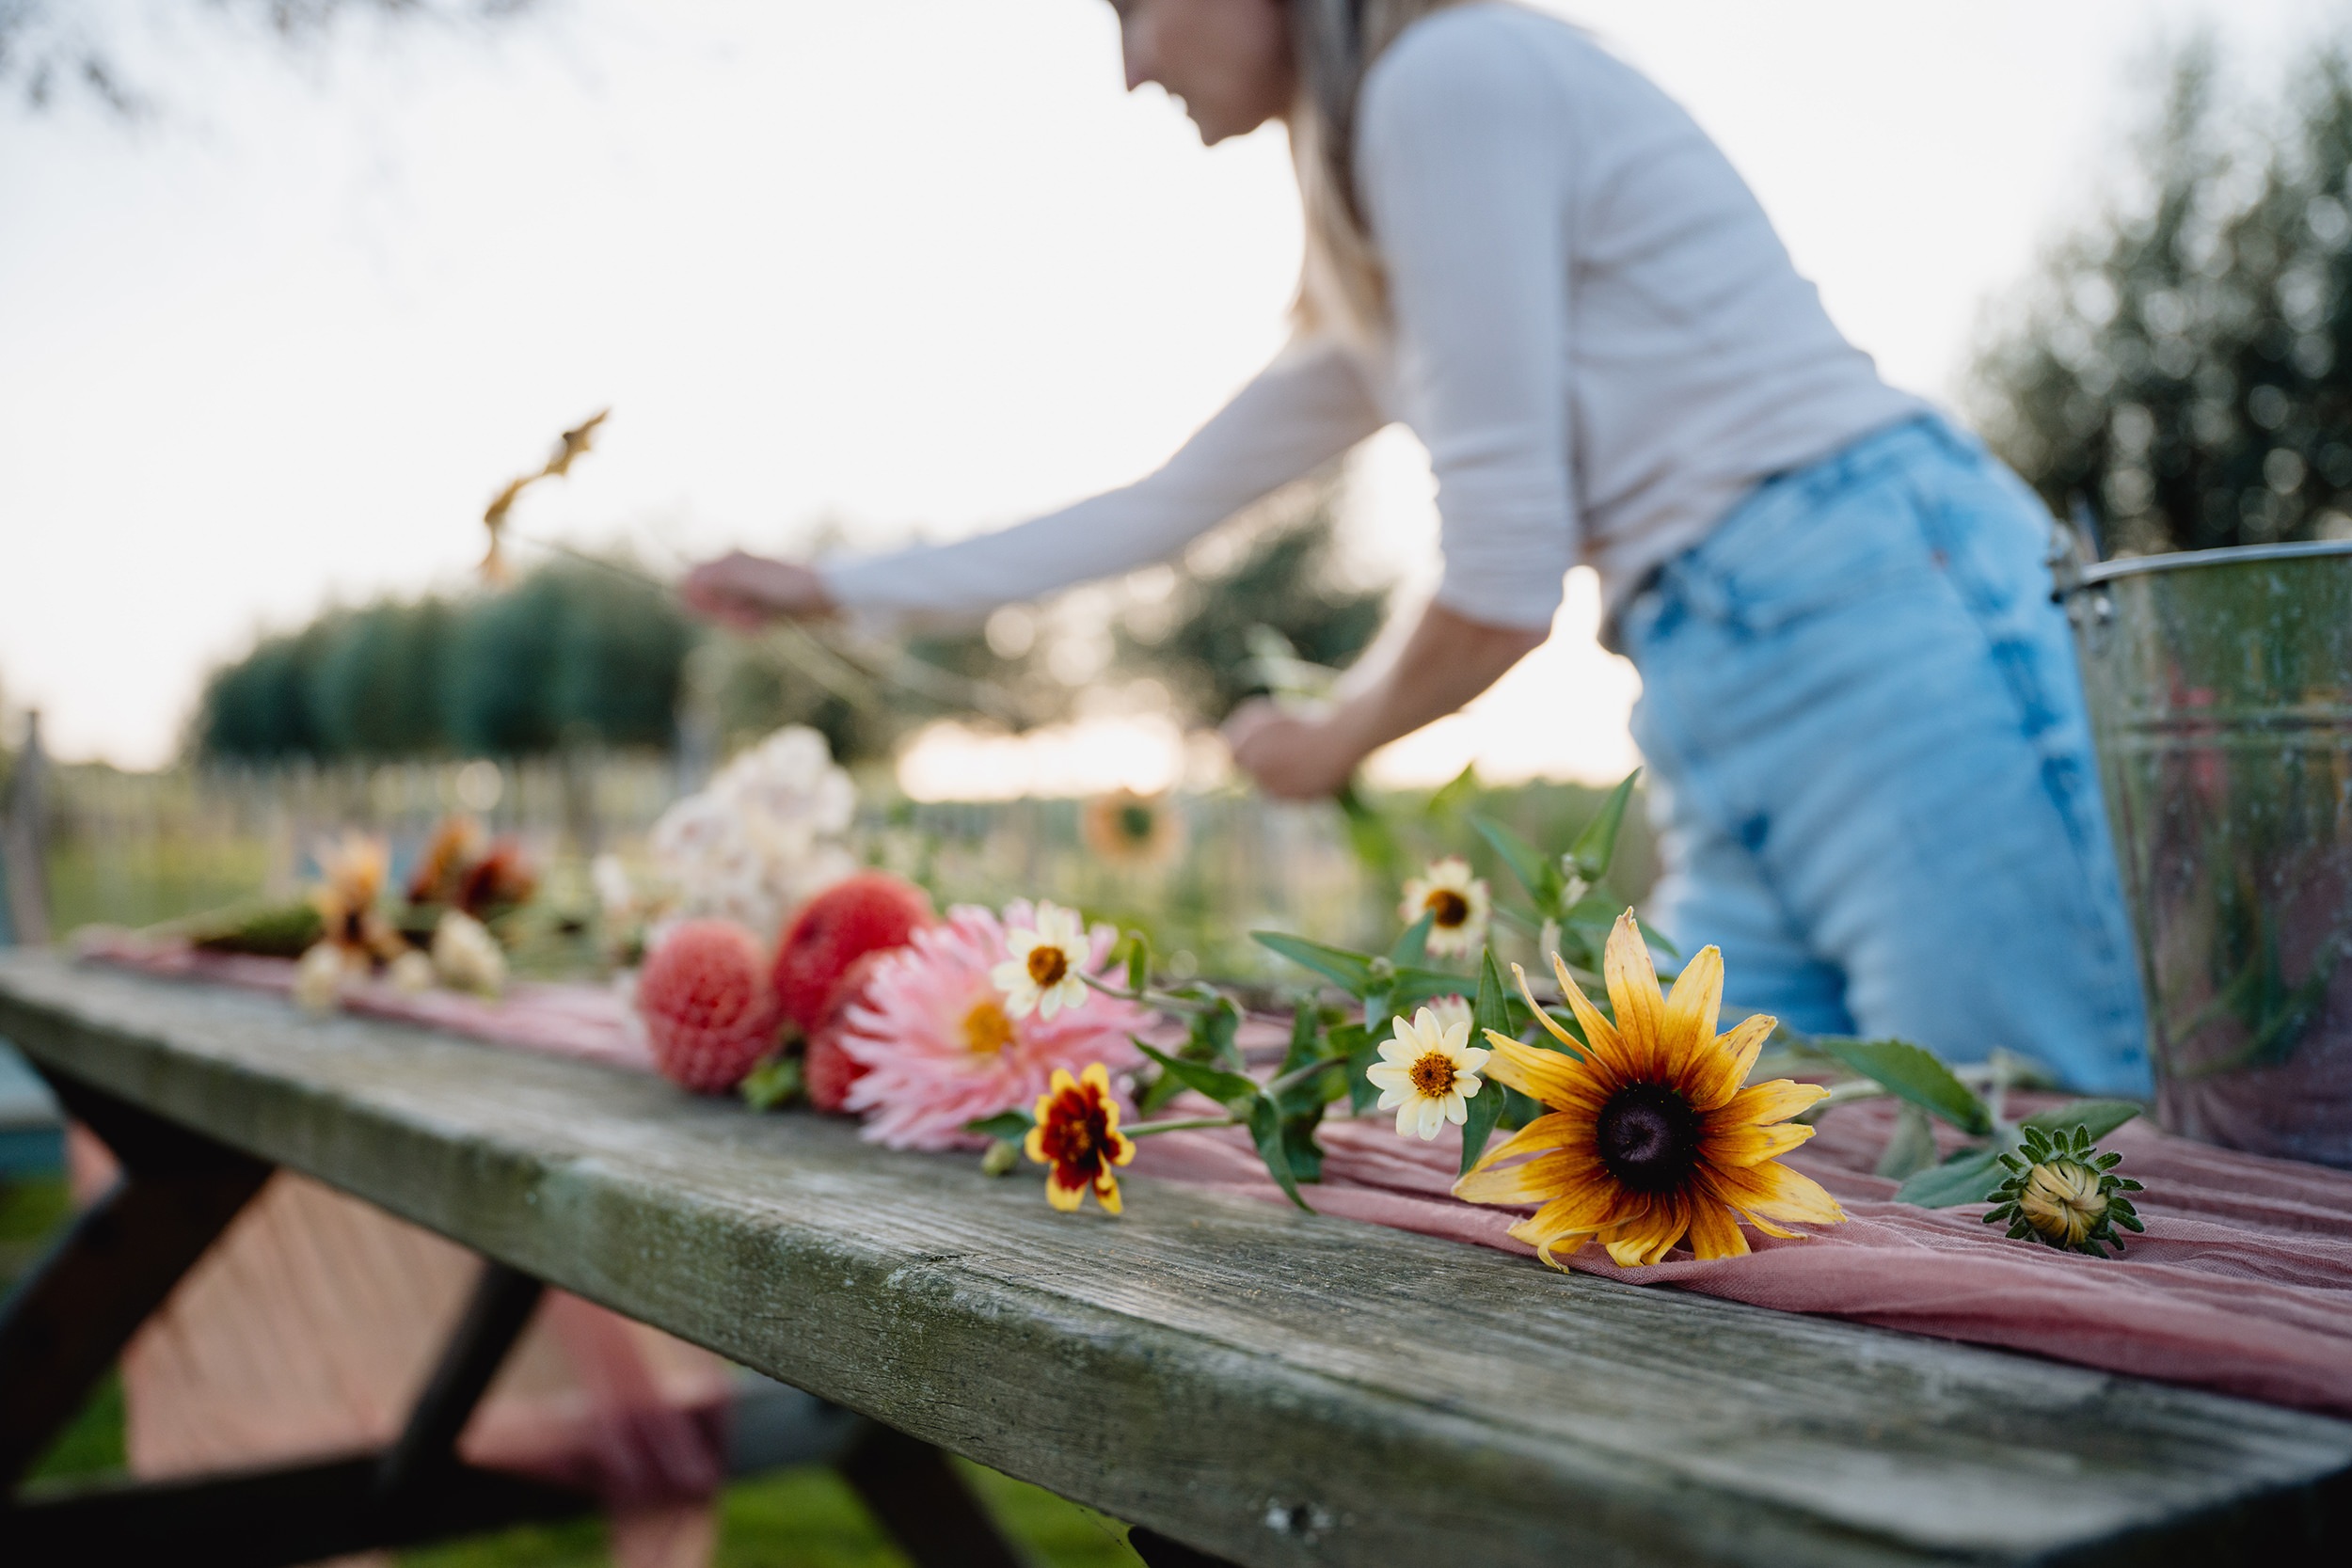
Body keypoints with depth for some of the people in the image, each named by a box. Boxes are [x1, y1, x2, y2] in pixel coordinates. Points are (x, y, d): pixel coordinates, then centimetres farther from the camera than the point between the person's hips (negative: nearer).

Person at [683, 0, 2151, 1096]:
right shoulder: (1359, 275, 22)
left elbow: (1508, 581, -11)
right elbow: (1161, 503, 32)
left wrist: (1335, 742, 9)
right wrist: (834, 586, 36)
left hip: (1890, 634, -9)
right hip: (1734, 737, 9)